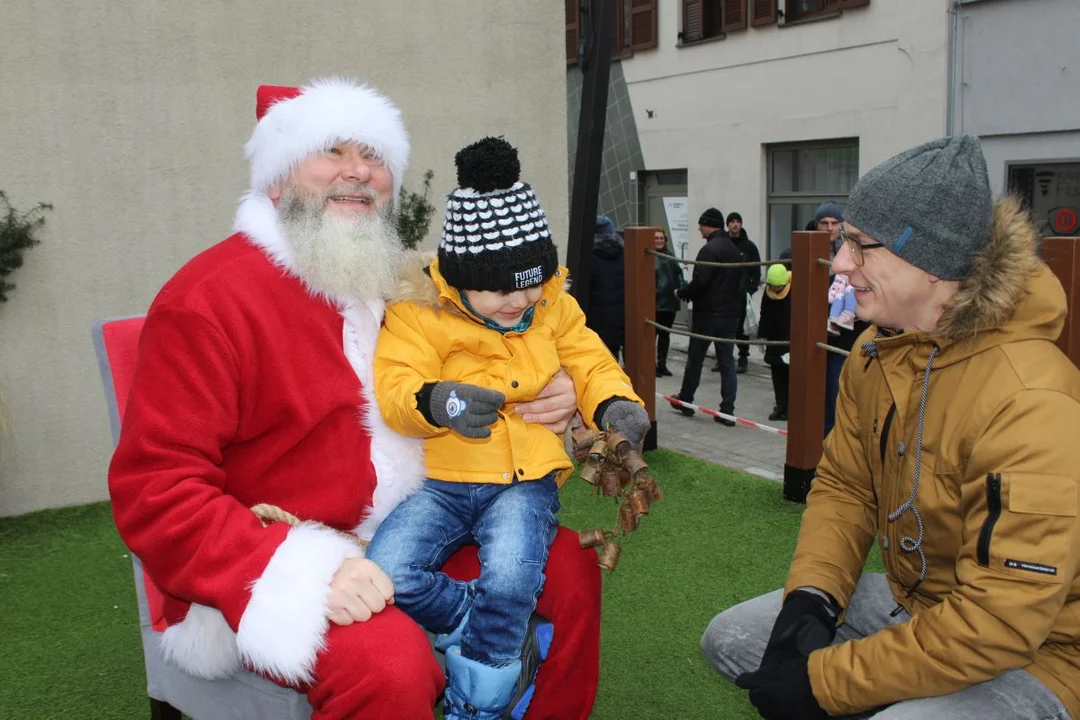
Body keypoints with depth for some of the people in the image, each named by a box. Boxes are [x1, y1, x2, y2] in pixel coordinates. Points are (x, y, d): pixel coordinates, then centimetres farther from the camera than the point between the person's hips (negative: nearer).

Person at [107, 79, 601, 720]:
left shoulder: (398, 286, 9)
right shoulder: (209, 299, -14)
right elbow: (154, 491, -18)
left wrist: (549, 402, -1)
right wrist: (307, 571, -30)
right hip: (261, 578, -7)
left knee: (568, 564, 3)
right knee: (389, 661, -33)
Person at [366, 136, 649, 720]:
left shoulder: (553, 306, 6)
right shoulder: (418, 311, -5)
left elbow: (590, 363, 10)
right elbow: (393, 388, -14)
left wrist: (615, 405, -13)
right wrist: (434, 402, -38)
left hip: (524, 480, 1)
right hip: (441, 480, 0)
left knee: (510, 579, -30)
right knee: (385, 573, -26)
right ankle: (509, 638, 2)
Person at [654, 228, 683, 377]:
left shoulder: (670, 256, 13)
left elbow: (678, 273, 19)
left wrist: (679, 288, 4)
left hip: (670, 301, 7)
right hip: (654, 302, -7)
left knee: (665, 334, 13)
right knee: (652, 334, 0)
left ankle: (662, 364, 22)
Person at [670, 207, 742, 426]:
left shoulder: (710, 249, -16)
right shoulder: (733, 249, 12)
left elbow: (700, 283, -22)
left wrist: (681, 293, -6)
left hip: (708, 313, -7)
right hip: (731, 313, 7)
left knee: (695, 358, 8)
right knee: (727, 361, 7)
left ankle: (685, 400, 22)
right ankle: (727, 410, 4)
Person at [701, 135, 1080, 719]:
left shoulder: (1030, 404, -31)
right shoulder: (874, 354, -4)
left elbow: (999, 624, -31)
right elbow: (843, 485, 5)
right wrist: (808, 600, -12)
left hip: (1029, 654, -7)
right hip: (908, 600, 8)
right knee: (729, 640, 6)